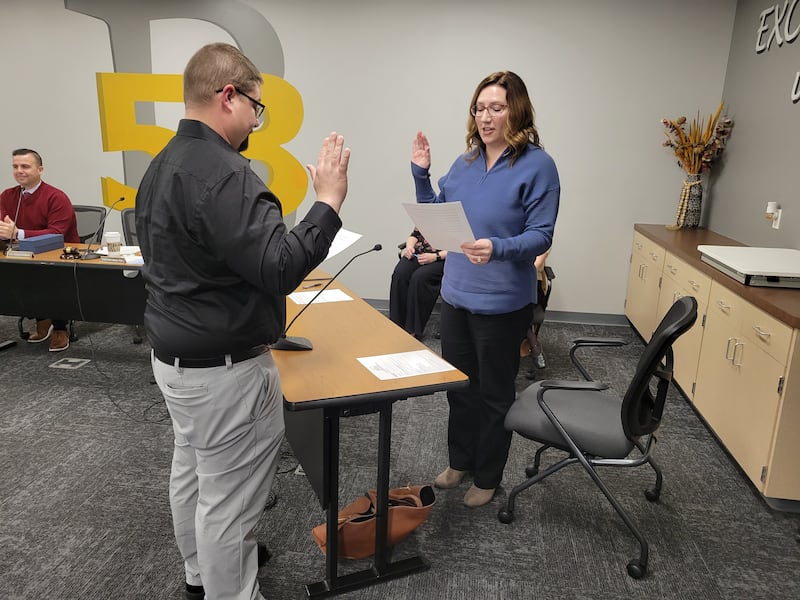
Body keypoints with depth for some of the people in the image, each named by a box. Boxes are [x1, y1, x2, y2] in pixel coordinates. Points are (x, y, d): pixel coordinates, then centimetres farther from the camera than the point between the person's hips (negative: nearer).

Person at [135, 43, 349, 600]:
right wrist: (329, 201, -22)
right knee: (228, 499, 5)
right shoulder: (223, 173, -24)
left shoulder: (161, 166, 9)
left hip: (172, 356, 11)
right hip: (224, 370, -11)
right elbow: (278, 267, -29)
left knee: (192, 472, 25)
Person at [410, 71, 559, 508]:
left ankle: (487, 478, 32)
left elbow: (541, 236, -16)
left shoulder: (537, 165, -11)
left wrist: (498, 249, -34)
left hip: (502, 302, -6)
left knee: (494, 393, 11)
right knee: (459, 386, 19)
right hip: (456, 293, 6)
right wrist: (421, 173, -1)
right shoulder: (464, 163, 6)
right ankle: (459, 461, 41)